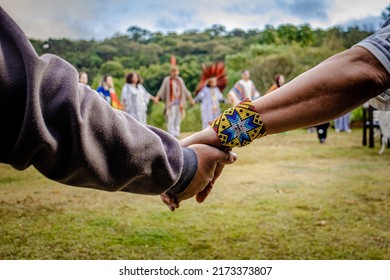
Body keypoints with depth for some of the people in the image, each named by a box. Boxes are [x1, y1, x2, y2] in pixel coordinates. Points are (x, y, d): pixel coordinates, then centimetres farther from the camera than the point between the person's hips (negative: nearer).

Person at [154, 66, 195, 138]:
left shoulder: (180, 80, 14)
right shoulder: (167, 80, 0)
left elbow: (185, 91, 22)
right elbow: (162, 90, -6)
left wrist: (191, 99, 23)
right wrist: (157, 98, -20)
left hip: (179, 103, 5)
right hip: (171, 103, -5)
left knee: (178, 120, 5)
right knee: (171, 119, -10)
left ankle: (176, 135, 11)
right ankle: (171, 135, -10)